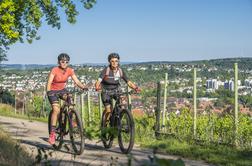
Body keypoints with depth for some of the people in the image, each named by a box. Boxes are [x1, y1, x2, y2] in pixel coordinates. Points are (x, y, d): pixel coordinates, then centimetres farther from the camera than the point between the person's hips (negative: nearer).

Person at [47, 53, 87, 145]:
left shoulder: (70, 71, -10)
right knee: (56, 110, -22)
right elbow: (49, 83, -26)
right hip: (53, 91, -4)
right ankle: (52, 133, -17)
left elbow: (77, 82, -14)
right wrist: (48, 92, -43)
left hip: (62, 90, 4)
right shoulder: (54, 70, -20)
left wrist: (83, 87, -33)